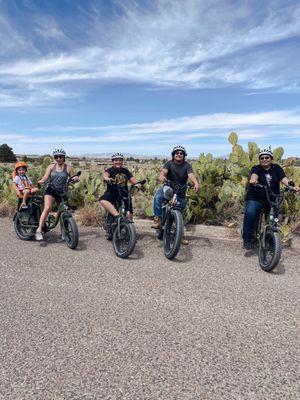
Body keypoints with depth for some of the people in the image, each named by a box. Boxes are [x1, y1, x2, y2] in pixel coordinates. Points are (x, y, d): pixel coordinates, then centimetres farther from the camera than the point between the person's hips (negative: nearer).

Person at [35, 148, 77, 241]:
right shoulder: (51, 167, 6)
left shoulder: (68, 168, 3)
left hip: (62, 192, 1)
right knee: (47, 208, -22)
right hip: (51, 189, -1)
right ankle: (39, 230, -20)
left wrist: (74, 179, -22)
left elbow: (73, 179, 2)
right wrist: (41, 181, -27)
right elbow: (45, 176, -6)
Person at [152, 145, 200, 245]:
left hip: (181, 192, 1)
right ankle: (158, 219, -24)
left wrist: (196, 183, -46)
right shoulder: (169, 163, -5)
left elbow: (191, 175, -24)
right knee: (157, 196, -34)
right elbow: (164, 171, -25)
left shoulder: (187, 166, -5)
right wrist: (161, 176, -51)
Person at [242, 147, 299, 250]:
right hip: (255, 199, -3)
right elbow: (254, 175, -25)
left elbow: (284, 179, -9)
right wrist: (253, 180, -49)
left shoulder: (276, 168, 5)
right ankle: (247, 239, -14)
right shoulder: (256, 169, -2)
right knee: (249, 214, -26)